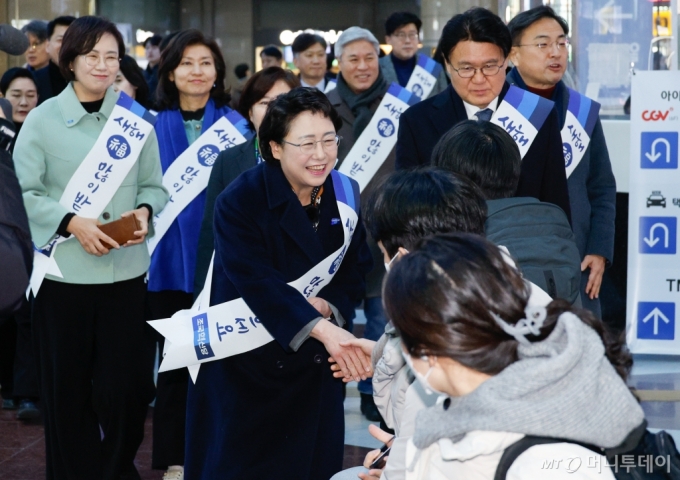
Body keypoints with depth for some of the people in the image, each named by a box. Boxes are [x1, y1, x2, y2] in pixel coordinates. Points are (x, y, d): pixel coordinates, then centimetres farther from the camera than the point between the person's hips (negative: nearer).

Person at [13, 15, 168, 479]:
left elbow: (154, 187, 11)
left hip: (126, 271, 2)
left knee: (125, 385, 4)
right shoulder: (43, 119, -2)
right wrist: (72, 222, -16)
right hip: (64, 271, -2)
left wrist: (144, 211, -10)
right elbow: (26, 192, -3)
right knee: (68, 387, 6)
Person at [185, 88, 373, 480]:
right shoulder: (240, 201, -18)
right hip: (244, 366, -4)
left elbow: (357, 268, 4)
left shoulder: (346, 194, -2)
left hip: (313, 368, 4)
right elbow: (257, 280, -30)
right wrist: (322, 330, -43)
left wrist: (330, 307, -20)